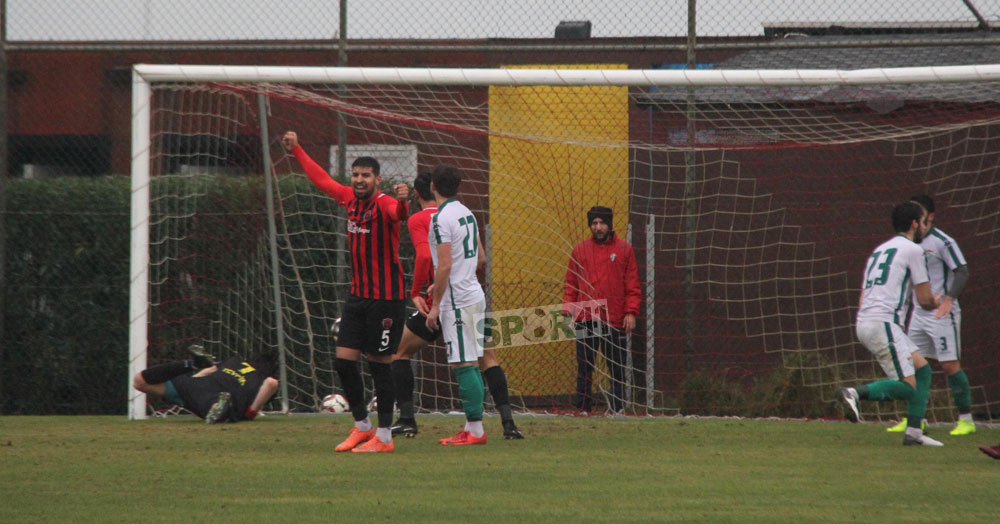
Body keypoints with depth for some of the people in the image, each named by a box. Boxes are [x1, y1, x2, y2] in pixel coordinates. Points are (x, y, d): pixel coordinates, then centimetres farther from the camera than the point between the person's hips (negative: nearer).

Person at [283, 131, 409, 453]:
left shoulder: (384, 204, -15)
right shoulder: (350, 198, 7)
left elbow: (399, 214, -39)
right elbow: (321, 179, 26)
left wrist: (402, 201, -62)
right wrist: (297, 151, 35)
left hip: (385, 299, -7)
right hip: (357, 294, 7)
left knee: (379, 364, -3)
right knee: (343, 360, 5)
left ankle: (384, 436, 5)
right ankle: (362, 426, 19)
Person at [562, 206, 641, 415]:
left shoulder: (624, 249, 7)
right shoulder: (580, 250, 10)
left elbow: (633, 285, 6)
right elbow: (571, 284, 12)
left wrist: (631, 312, -3)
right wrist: (567, 308, 0)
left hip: (615, 319, -1)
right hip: (586, 319, 1)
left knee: (617, 366, 3)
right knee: (584, 366, -2)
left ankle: (617, 408, 11)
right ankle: (583, 408, 1)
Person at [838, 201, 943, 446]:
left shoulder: (879, 250, 23)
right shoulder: (912, 250, -2)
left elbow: (863, 300, 22)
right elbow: (925, 300, -2)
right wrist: (937, 304, 21)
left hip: (864, 323, 9)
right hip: (883, 324, -9)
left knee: (922, 369, 14)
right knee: (907, 386, -11)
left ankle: (914, 432, 10)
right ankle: (854, 394, -24)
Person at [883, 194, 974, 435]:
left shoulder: (943, 242, -12)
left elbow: (962, 271, -16)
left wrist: (949, 298, -28)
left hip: (942, 313, -8)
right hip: (919, 314, 8)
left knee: (950, 365, -8)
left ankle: (966, 419, -1)